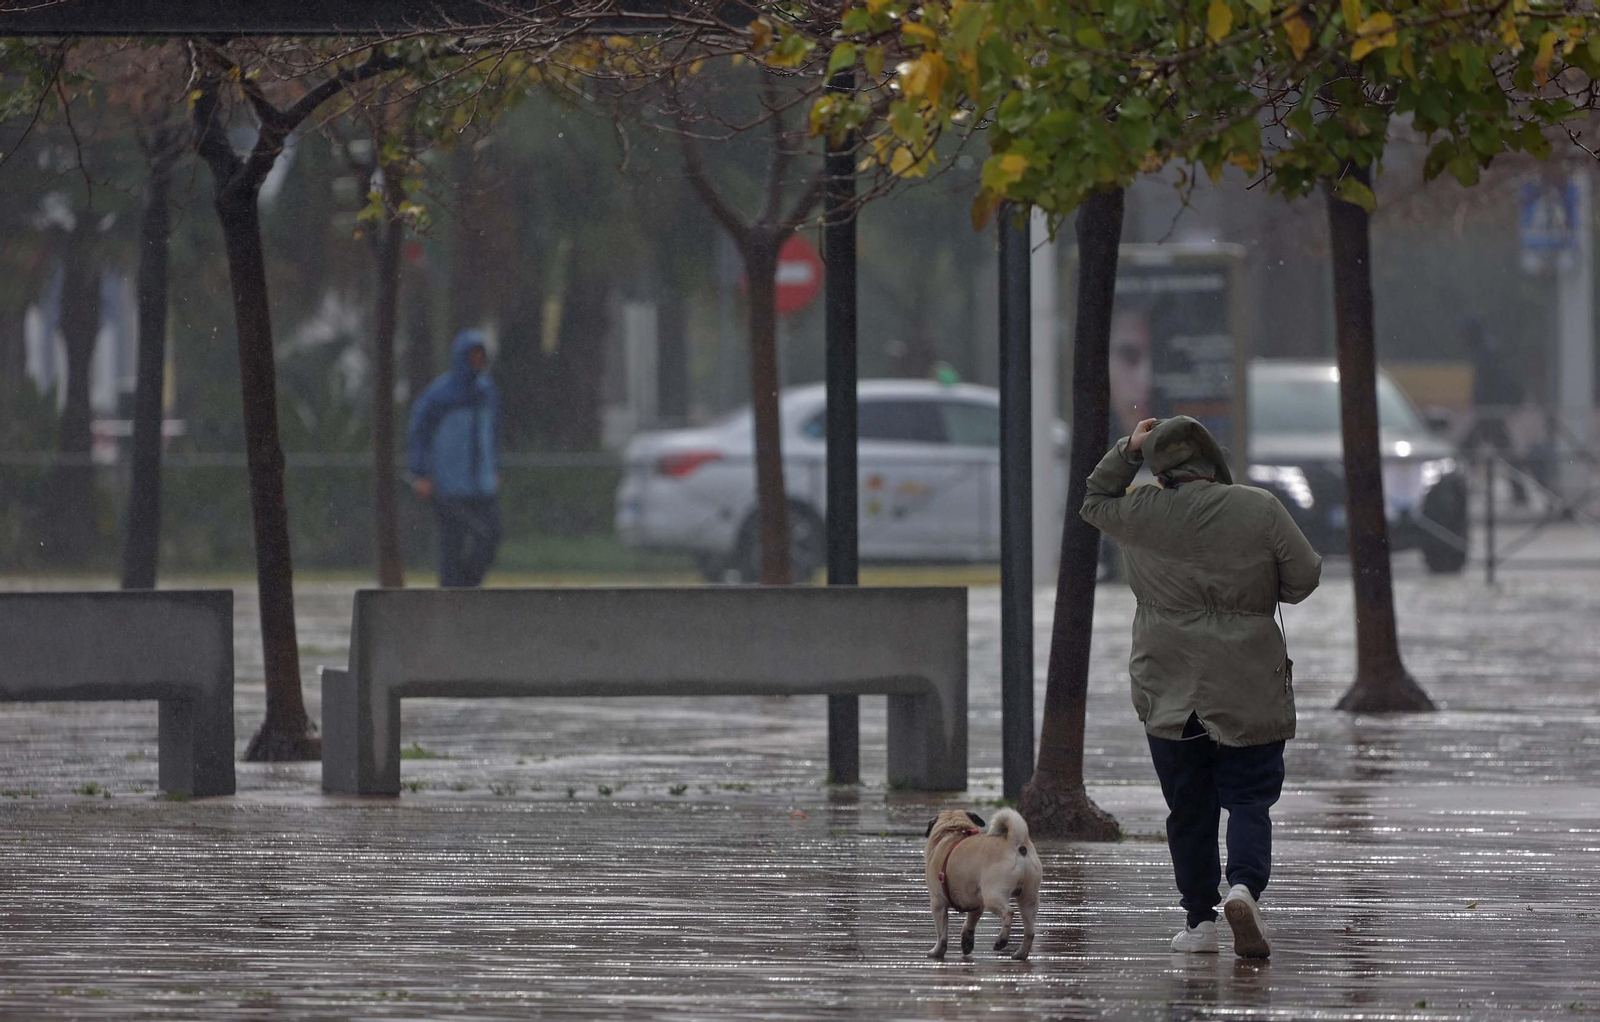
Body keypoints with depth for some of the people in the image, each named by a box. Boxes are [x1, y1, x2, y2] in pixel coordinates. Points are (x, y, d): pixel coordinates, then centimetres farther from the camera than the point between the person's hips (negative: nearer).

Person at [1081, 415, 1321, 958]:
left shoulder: (1141, 513, -3)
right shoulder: (1260, 510, -8)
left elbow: (1093, 502, 19)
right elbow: (1304, 578, -1)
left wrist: (1126, 452, 15)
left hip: (1168, 693, 1)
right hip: (1249, 690, -1)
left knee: (1188, 810, 11)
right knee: (1250, 800, 3)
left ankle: (1199, 919, 12)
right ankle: (1244, 886, -22)